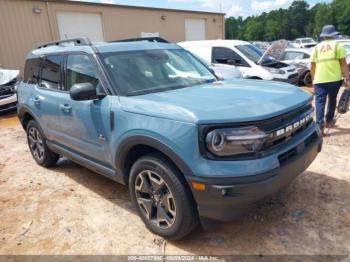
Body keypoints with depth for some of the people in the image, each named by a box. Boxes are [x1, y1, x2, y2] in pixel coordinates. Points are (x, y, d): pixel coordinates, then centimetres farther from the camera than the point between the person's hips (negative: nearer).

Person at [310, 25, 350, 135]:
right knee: (332, 100, 19)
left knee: (320, 101, -2)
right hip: (334, 78, 0)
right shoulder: (338, 45, 5)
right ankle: (329, 121, 32)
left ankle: (320, 125, -16)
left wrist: (313, 79, 21)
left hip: (319, 80, 0)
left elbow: (312, 66, 11)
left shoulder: (316, 47, 12)